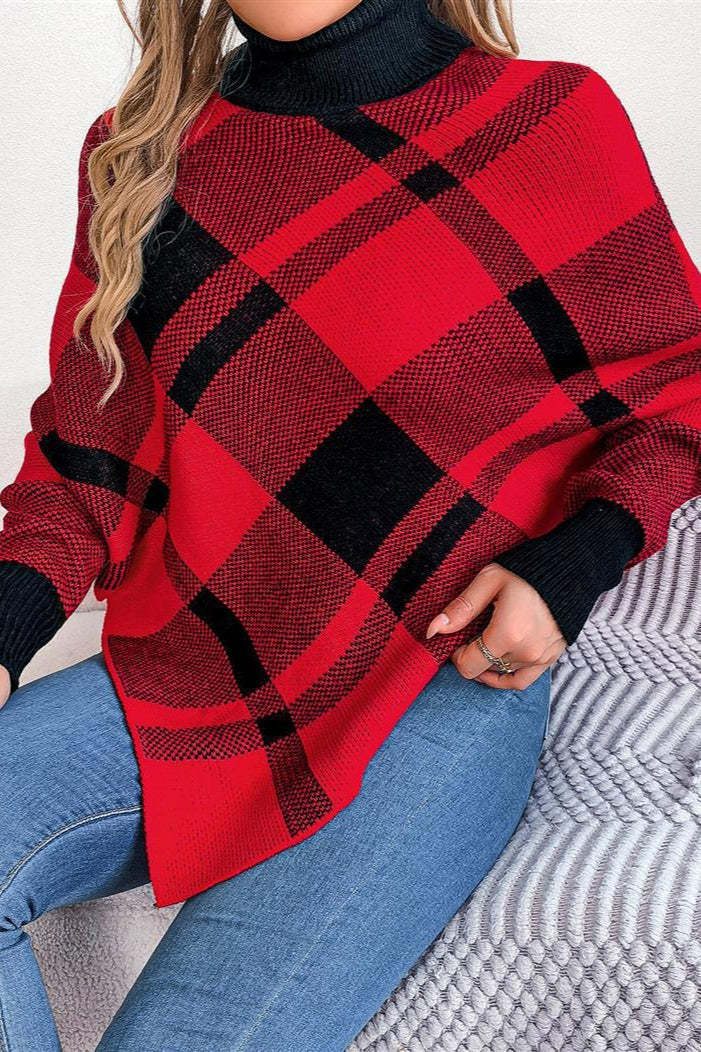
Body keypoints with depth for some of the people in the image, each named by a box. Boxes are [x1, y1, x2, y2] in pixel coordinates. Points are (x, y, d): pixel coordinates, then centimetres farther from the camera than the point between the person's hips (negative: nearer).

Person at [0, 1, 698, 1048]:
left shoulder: (548, 122, -3)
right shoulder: (139, 153, 9)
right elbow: (92, 444, 12)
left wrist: (572, 565, -10)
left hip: (443, 677, -3)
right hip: (192, 668, 4)